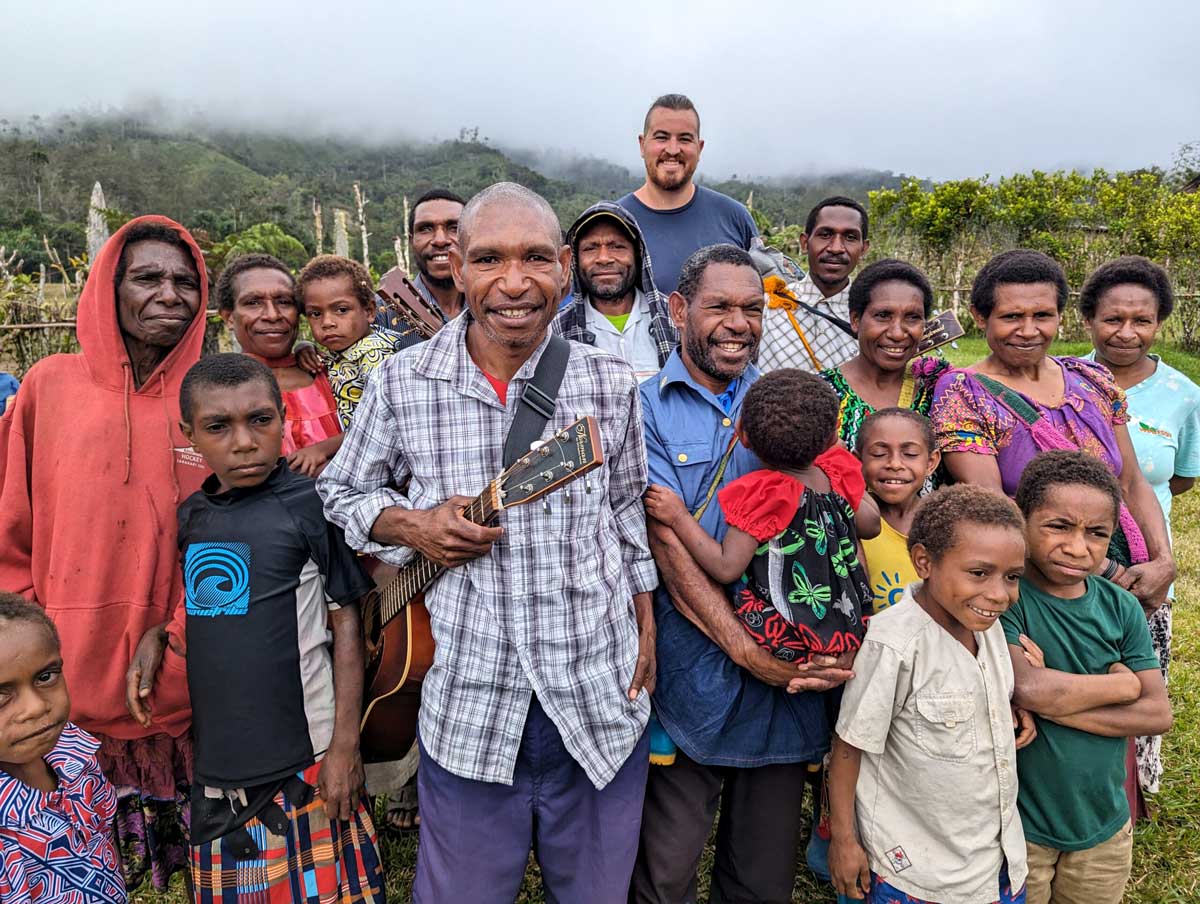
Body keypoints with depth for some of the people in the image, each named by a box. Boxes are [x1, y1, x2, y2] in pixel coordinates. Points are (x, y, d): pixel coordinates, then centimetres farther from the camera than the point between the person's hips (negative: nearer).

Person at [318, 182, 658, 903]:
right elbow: (338, 493, 8)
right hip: (468, 708, -1)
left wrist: (646, 630, 7)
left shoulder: (610, 383, -2)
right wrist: (411, 526, -11)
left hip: (600, 700, 2)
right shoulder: (404, 383, -6)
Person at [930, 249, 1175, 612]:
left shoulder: (1094, 381, 6)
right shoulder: (962, 396, -11)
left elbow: (1131, 485, 11)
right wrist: (1107, 571, -17)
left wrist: (1164, 562, -5)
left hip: (1124, 575, 5)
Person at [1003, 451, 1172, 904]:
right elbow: (1026, 689, -31)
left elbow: (1158, 714, -7)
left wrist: (1052, 701, -20)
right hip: (1016, 828, -4)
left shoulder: (1120, 606, -2)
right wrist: (1122, 683, -16)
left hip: (1105, 827, 5)